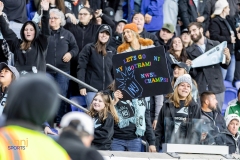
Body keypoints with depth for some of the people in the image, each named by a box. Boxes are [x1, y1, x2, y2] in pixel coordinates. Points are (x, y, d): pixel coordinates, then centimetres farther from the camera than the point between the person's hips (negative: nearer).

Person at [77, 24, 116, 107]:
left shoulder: (112, 51, 13)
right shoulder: (89, 48, 2)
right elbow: (81, 68, -3)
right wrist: (82, 86, -11)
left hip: (108, 90, 4)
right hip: (92, 89, -4)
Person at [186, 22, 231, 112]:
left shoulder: (215, 45, 9)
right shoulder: (189, 51, 8)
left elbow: (225, 66, 9)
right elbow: (192, 74, 5)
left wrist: (227, 58, -11)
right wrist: (189, 67, -15)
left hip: (216, 88, 0)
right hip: (199, 90, 0)